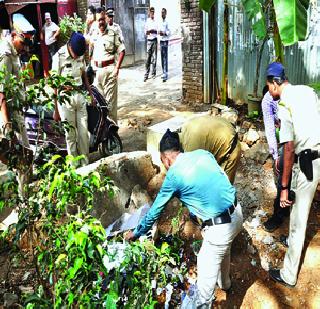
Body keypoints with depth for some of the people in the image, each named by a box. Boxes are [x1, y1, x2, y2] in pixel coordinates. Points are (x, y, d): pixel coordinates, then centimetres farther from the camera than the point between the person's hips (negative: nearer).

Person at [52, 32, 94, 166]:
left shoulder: (80, 55, 6)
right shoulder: (59, 57, -11)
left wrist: (91, 94, 16)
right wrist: (56, 110, -10)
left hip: (80, 96, 5)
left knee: (84, 133, 4)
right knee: (71, 135, 1)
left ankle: (85, 164, 15)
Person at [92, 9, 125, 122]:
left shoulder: (113, 34, -4)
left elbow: (122, 50, -6)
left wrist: (117, 67, -14)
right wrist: (92, 66, 12)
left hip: (109, 69, -5)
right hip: (97, 70, 5)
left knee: (110, 99, -3)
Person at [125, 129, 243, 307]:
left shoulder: (173, 175, -9)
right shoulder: (203, 154, 5)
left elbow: (156, 210, 1)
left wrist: (137, 233, 17)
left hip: (220, 227, -8)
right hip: (237, 213, 8)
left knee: (207, 267, 11)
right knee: (223, 250, 33)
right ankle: (224, 282, 60)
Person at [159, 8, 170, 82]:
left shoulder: (167, 22, -8)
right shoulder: (161, 22, 15)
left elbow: (169, 32, -13)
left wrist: (164, 33, -25)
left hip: (165, 41, -8)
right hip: (161, 41, 8)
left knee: (165, 58, -10)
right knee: (162, 58, 10)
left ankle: (165, 74, -11)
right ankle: (163, 73, 17)